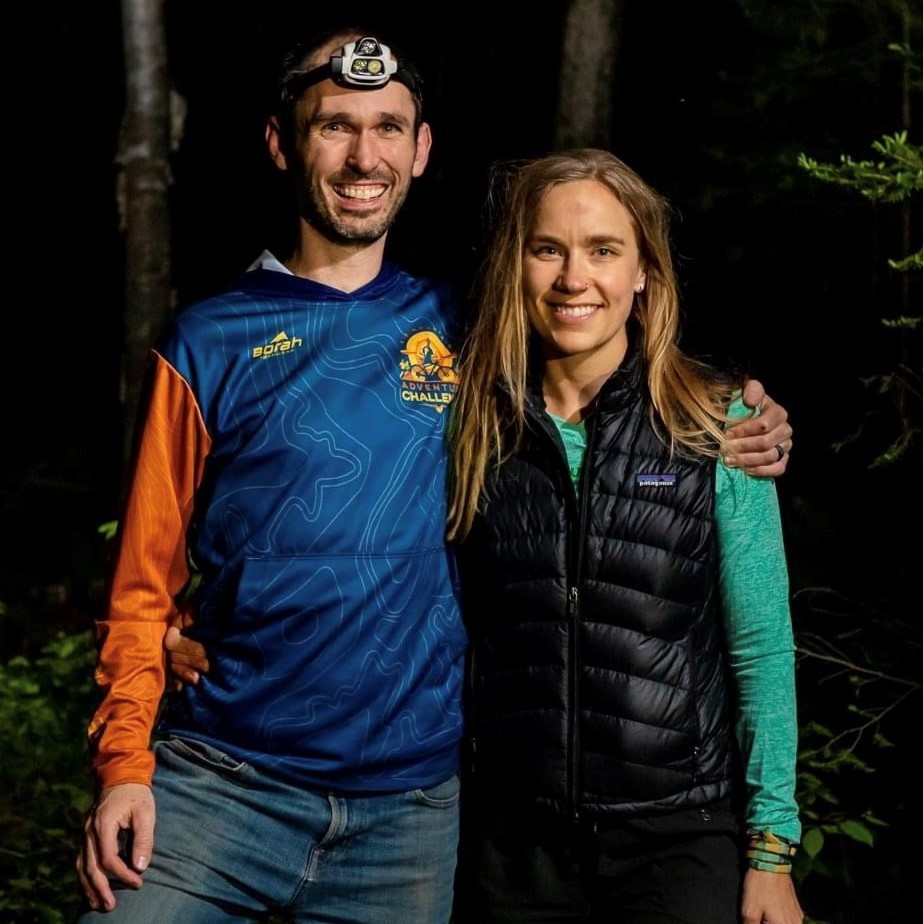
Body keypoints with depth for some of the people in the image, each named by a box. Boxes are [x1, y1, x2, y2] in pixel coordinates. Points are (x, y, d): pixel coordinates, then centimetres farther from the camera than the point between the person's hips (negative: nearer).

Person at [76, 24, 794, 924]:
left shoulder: (461, 332, 8)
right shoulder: (209, 344, 2)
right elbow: (145, 583, 3)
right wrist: (124, 762, -10)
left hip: (408, 806, 2)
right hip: (221, 777, -2)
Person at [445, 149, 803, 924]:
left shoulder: (717, 424, -3)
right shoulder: (474, 430, 3)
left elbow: (761, 650, -2)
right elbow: (452, 639, 9)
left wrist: (772, 850, -5)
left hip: (682, 837, -2)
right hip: (512, 837, 2)